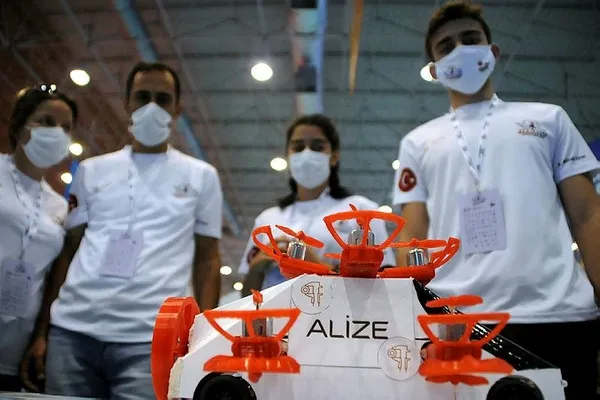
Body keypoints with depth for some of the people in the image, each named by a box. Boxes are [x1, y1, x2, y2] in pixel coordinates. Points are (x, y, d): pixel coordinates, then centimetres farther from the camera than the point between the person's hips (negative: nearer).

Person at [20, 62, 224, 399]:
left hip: (149, 338, -2)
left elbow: (207, 260, 8)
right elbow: (68, 251, 14)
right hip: (72, 330, 2)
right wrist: (41, 332, 8)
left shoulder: (202, 176, 9)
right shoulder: (91, 171, 14)